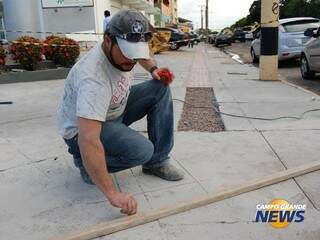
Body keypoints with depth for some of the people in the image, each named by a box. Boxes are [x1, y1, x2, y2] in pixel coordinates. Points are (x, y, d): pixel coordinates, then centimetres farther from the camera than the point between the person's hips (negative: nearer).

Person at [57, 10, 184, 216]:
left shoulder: (123, 49, -13)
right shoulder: (93, 77, -38)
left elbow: (141, 53, 16)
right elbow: (88, 140, -45)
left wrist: (153, 69, -6)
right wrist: (113, 194, -47)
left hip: (115, 111, 8)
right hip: (81, 130, -8)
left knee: (160, 89, -6)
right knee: (141, 150, -30)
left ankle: (157, 162, -2)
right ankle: (87, 164, -2)